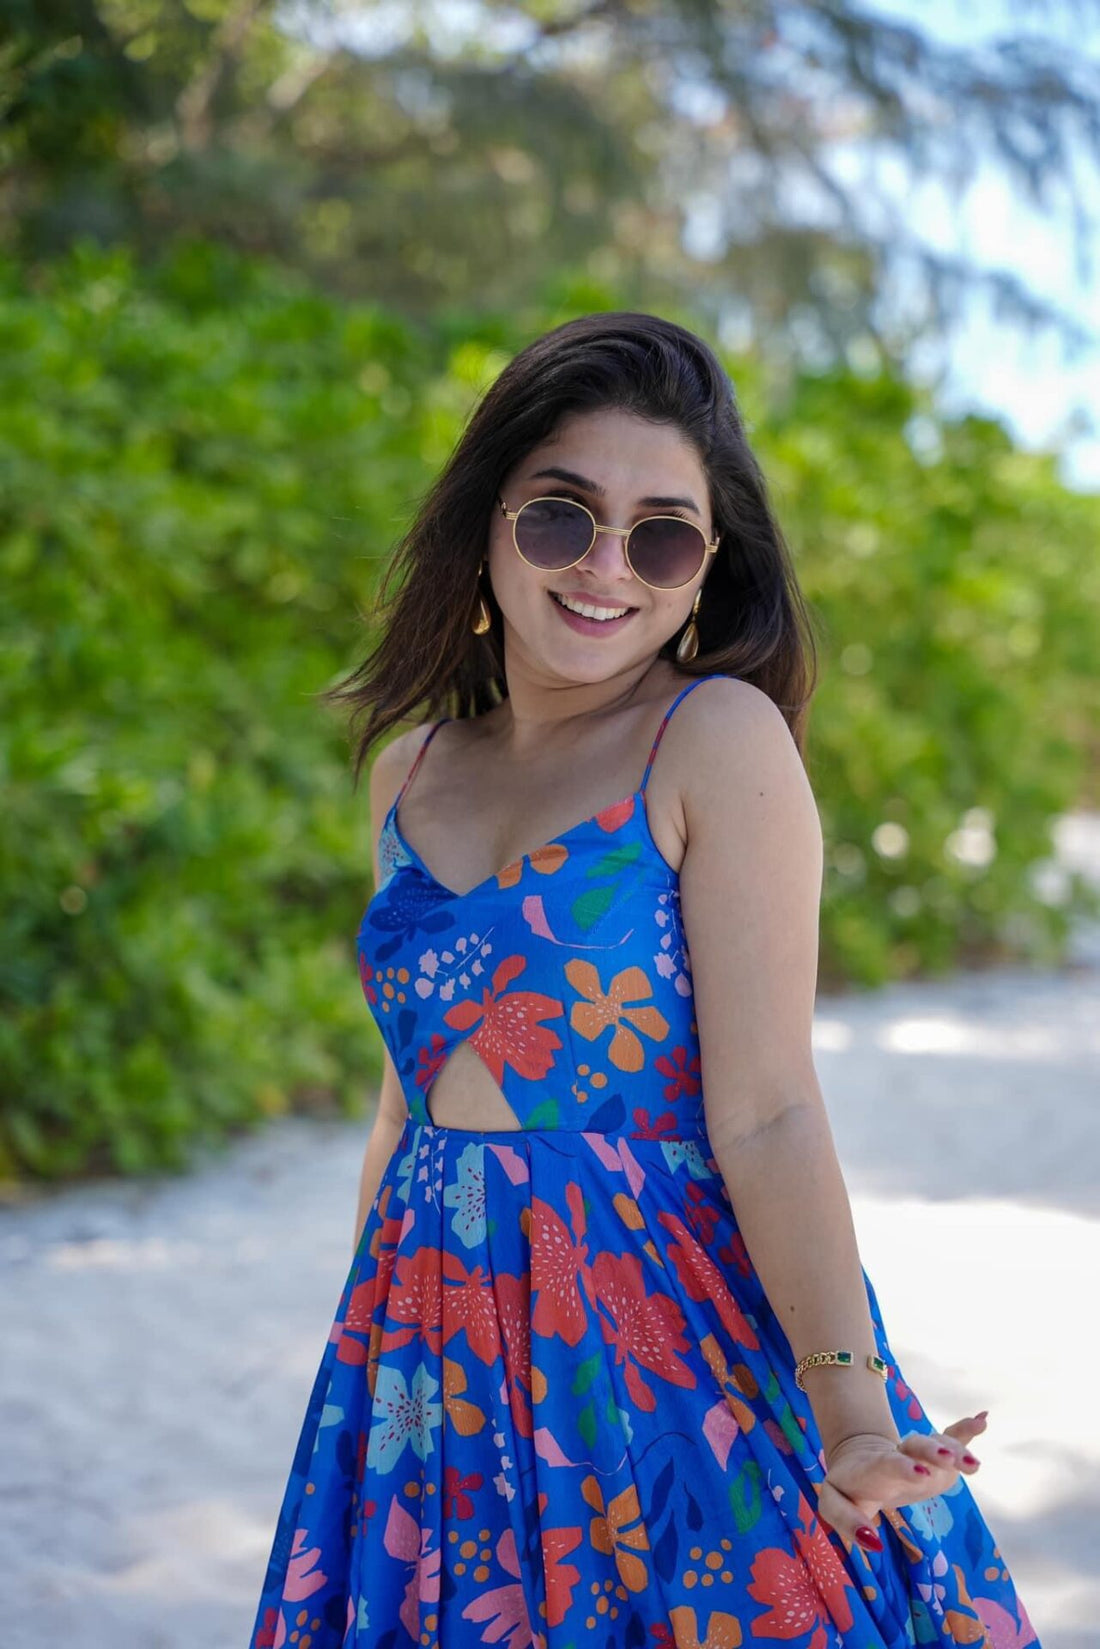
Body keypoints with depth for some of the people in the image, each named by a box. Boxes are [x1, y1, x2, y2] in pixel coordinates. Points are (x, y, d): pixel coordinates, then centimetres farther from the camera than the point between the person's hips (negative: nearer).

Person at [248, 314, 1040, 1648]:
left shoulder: (722, 739, -10)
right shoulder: (409, 772, 7)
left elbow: (766, 1113, -17)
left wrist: (850, 1414, -25)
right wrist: (366, 1338, 17)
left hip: (675, 1345, -5)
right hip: (442, 1365, 5)